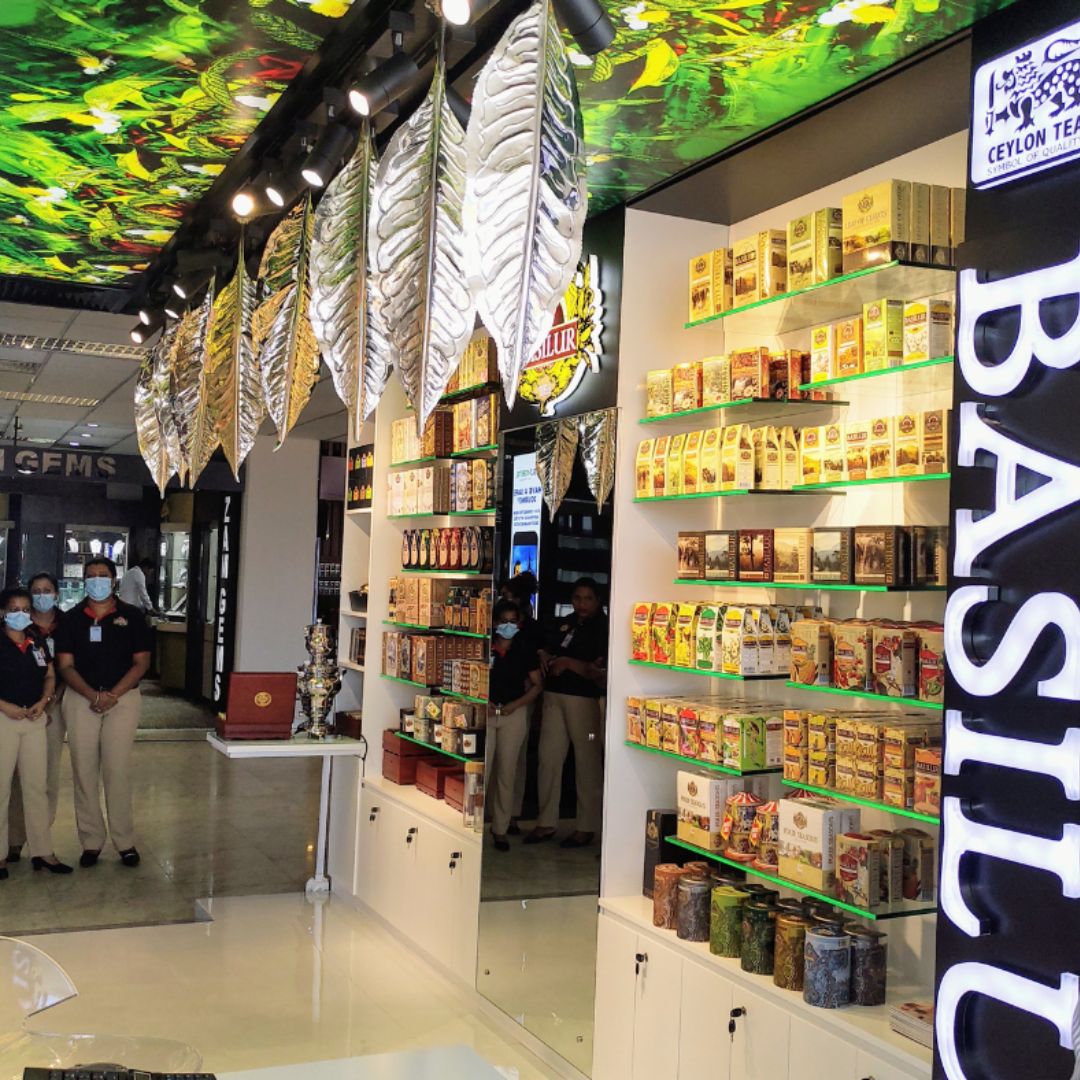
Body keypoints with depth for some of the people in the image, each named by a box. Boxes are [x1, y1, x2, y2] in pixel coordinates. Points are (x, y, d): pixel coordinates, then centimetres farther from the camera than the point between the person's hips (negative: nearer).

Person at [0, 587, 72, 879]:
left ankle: (42, 851, 14)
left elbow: (50, 676, 15)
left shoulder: (38, 643, 9)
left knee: (36, 786, 8)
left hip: (35, 720, 5)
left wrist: (43, 702, -2)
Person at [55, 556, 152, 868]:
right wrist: (93, 695, -14)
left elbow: (141, 662, 0)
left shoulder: (131, 616, 3)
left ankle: (125, 841, 5)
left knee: (118, 770, -4)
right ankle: (91, 841, 10)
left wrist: (113, 695, -12)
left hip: (123, 698, -2)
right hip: (81, 699, 2)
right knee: (84, 770, 2)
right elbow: (66, 665, 2)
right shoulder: (72, 618, 7)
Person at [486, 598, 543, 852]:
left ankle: (500, 829, 16)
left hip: (514, 714, 1)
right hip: (485, 712, -1)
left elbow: (536, 686, 7)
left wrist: (515, 705, -6)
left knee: (507, 773, 6)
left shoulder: (525, 650, 2)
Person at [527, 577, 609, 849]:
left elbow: (603, 674, -15)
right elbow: (549, 650, 29)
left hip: (584, 701, -6)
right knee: (548, 758, 7)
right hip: (553, 696, 7)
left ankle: (586, 827, 11)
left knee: (587, 762, 1)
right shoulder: (566, 623, 15)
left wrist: (570, 663, -18)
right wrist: (544, 656, 7)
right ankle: (546, 822, 17)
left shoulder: (604, 628, -6)